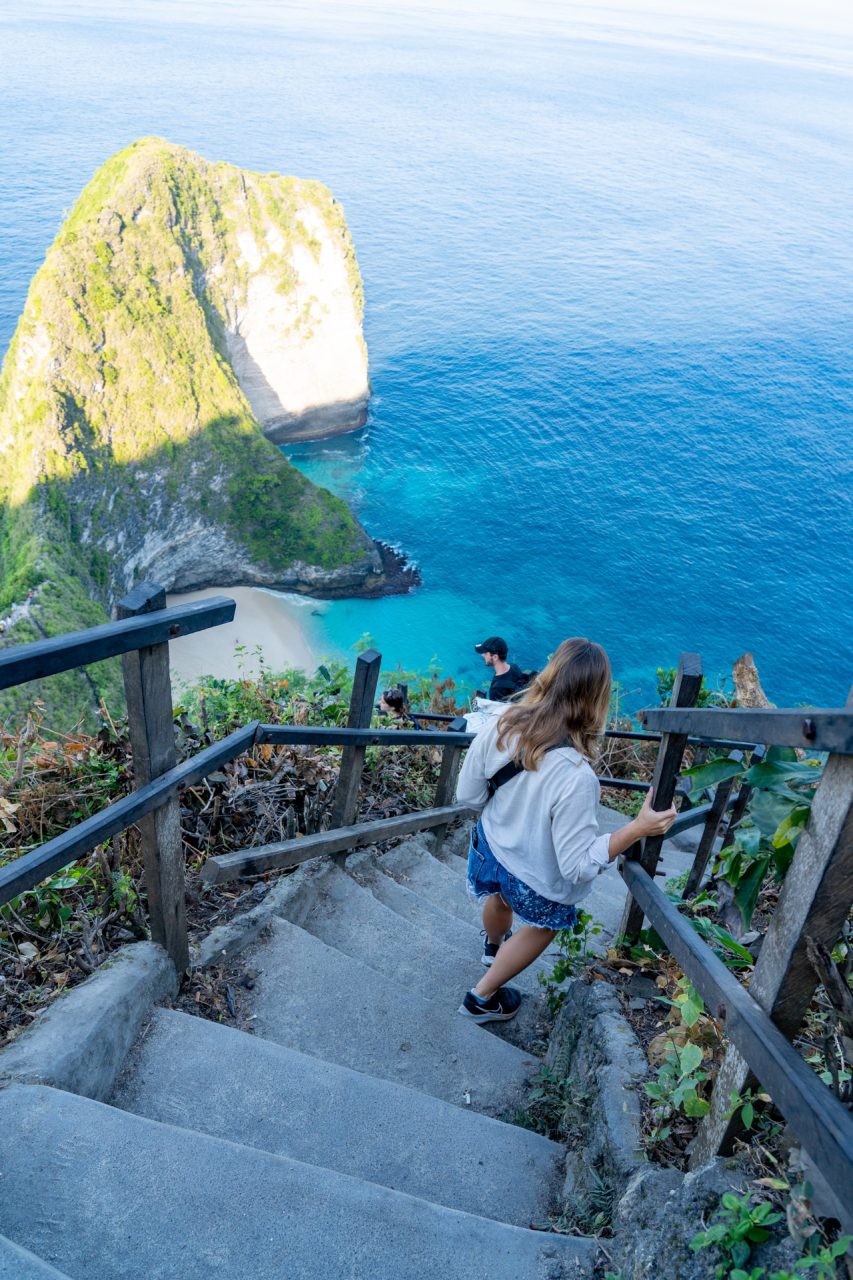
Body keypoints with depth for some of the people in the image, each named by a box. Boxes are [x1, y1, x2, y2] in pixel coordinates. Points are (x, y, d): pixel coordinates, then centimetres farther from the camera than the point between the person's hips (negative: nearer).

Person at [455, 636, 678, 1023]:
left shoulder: (499, 727, -27)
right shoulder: (575, 777, -41)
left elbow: (467, 796, -11)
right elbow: (579, 865, -30)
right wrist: (638, 828, -28)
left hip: (491, 847, 5)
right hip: (538, 881, -5)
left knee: (500, 900, 38)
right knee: (541, 929, 31)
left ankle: (494, 947, 72)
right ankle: (483, 998, 47)